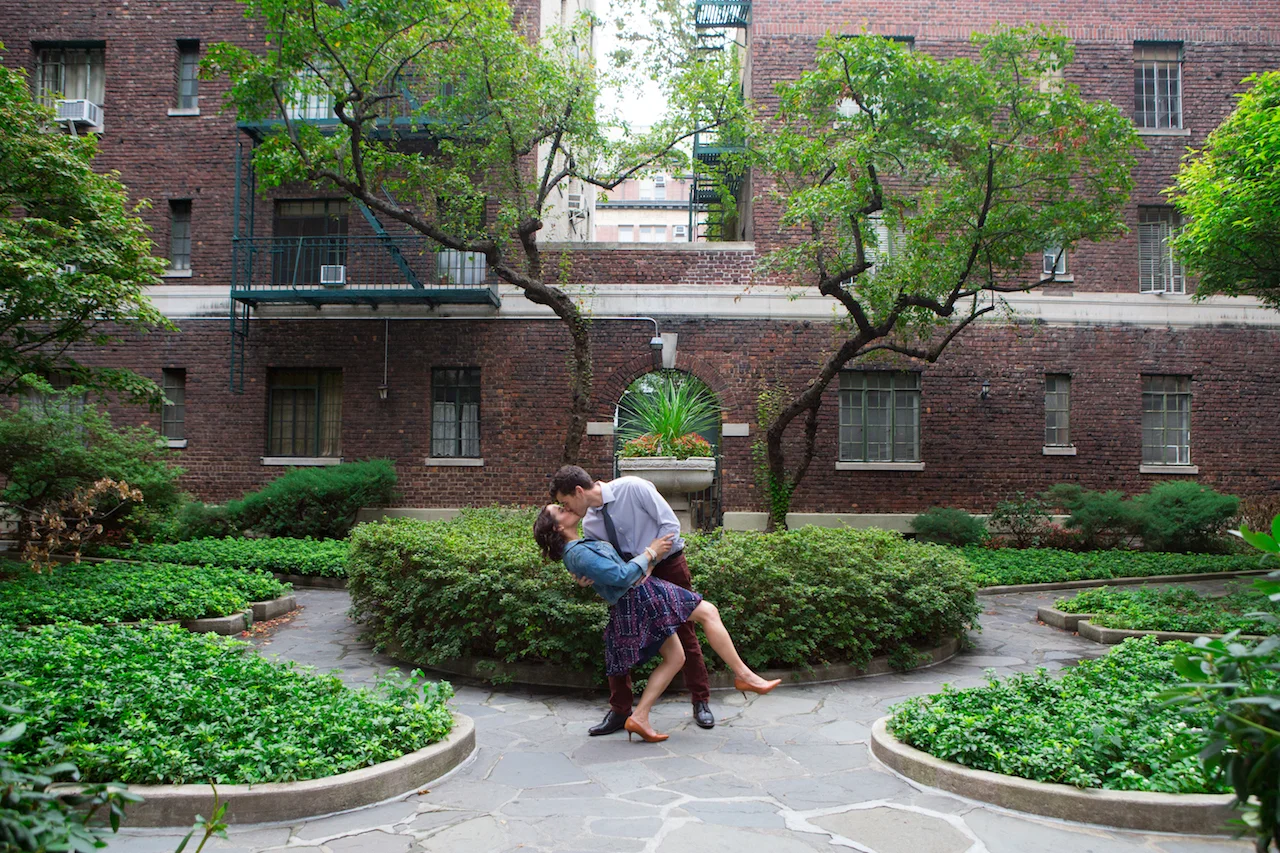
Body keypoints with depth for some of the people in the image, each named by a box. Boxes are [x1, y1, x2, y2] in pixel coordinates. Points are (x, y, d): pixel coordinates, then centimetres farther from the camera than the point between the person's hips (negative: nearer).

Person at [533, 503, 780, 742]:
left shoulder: (581, 548, 16)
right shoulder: (579, 554, -16)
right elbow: (621, 576, -19)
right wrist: (650, 553, -9)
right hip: (638, 596, -10)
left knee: (674, 657, 11)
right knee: (709, 612, -6)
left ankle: (639, 717, 7)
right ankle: (743, 675, 0)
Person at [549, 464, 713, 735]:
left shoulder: (633, 488, -24)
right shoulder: (589, 523, -5)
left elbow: (671, 525, -22)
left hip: (668, 564, -5)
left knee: (685, 634, 4)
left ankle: (701, 703, 19)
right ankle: (619, 711, 11)